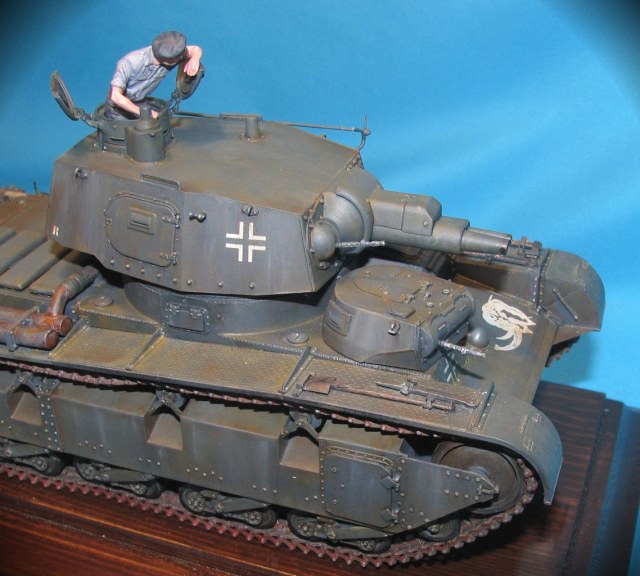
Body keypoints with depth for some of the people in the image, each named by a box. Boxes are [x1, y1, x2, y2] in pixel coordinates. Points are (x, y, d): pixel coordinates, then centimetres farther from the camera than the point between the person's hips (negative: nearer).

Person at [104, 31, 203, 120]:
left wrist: (194, 59, -34)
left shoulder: (169, 54, -23)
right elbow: (116, 96, -39)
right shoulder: (130, 62, -38)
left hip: (140, 104, 5)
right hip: (120, 105, -5)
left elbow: (196, 49, -10)